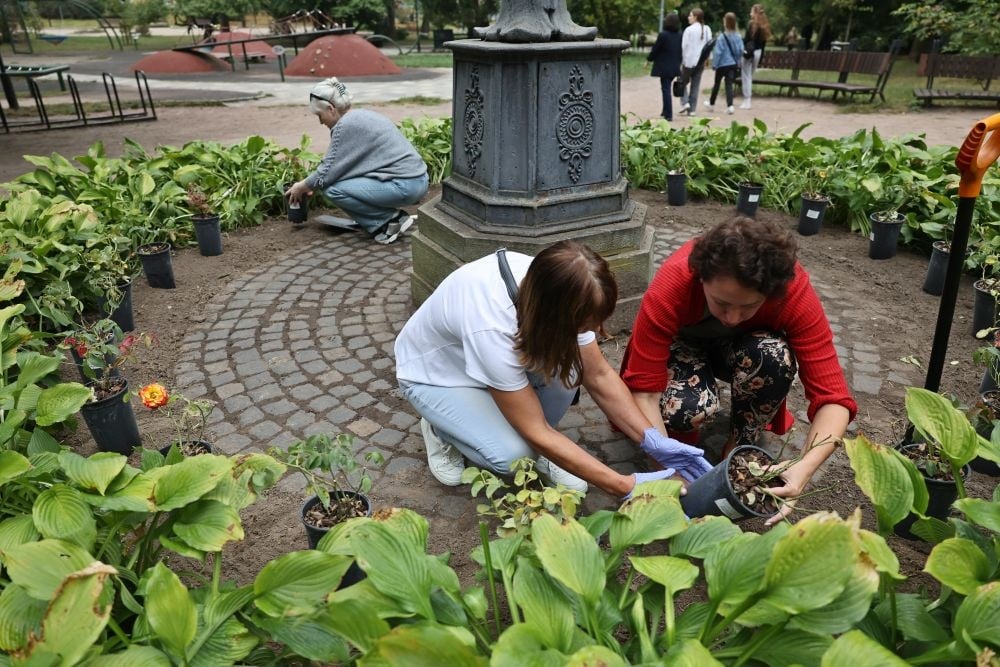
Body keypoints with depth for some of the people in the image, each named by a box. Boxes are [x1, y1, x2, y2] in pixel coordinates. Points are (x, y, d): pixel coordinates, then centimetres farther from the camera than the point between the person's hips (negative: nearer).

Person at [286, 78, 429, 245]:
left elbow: (327, 173, -8)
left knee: (332, 189, -9)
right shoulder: (360, 116, 18)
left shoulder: (345, 125, -11)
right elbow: (336, 166, 27)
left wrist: (301, 187, 9)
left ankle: (391, 220, -3)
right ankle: (388, 219, 12)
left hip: (404, 186, -10)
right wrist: (307, 184, 28)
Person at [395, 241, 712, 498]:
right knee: (514, 454, -27)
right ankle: (441, 430, 4)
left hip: (494, 357, 5)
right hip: (433, 375, -5)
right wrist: (625, 486, -31)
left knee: (564, 364, -25)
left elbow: (598, 375, -13)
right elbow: (536, 432, -33)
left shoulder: (550, 287, -25)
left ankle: (538, 449, 2)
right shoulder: (492, 328, -42)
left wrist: (654, 441, -22)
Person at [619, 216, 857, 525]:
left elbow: (832, 396, -33)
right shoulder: (670, 287, -37)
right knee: (683, 407, -34)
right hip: (684, 343, -1)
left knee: (775, 356, -34)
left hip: (746, 346, 2)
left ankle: (741, 445, -7)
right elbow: (644, 389, -34)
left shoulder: (794, 290, -33)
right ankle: (685, 431, 3)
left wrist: (804, 468, -49)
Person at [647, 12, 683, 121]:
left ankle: (668, 114, -4)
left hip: (664, 67, -6)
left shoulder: (663, 35, -15)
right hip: (675, 67, 6)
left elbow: (655, 50, -9)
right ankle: (666, 111, 29)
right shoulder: (680, 35, 4)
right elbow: (681, 51, 12)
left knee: (666, 89, -2)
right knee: (667, 88, 21)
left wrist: (649, 59, 6)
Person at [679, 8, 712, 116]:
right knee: (695, 85, 10)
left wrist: (682, 58, 1)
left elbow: (684, 46, -10)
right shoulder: (707, 29, 5)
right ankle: (692, 109, 10)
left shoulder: (689, 29, -11)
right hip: (701, 61, 5)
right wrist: (705, 59, 13)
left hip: (690, 60, -5)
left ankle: (685, 103, -7)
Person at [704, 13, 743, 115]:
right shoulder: (738, 37, -3)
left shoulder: (722, 37, -16)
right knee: (729, 84, 4)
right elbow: (741, 50, 1)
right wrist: (737, 60, 15)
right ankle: (730, 106, -9)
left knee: (717, 83, 14)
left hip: (723, 64, -3)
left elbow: (718, 52, -15)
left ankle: (711, 104, 30)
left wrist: (714, 64, -6)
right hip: (734, 64, 3)